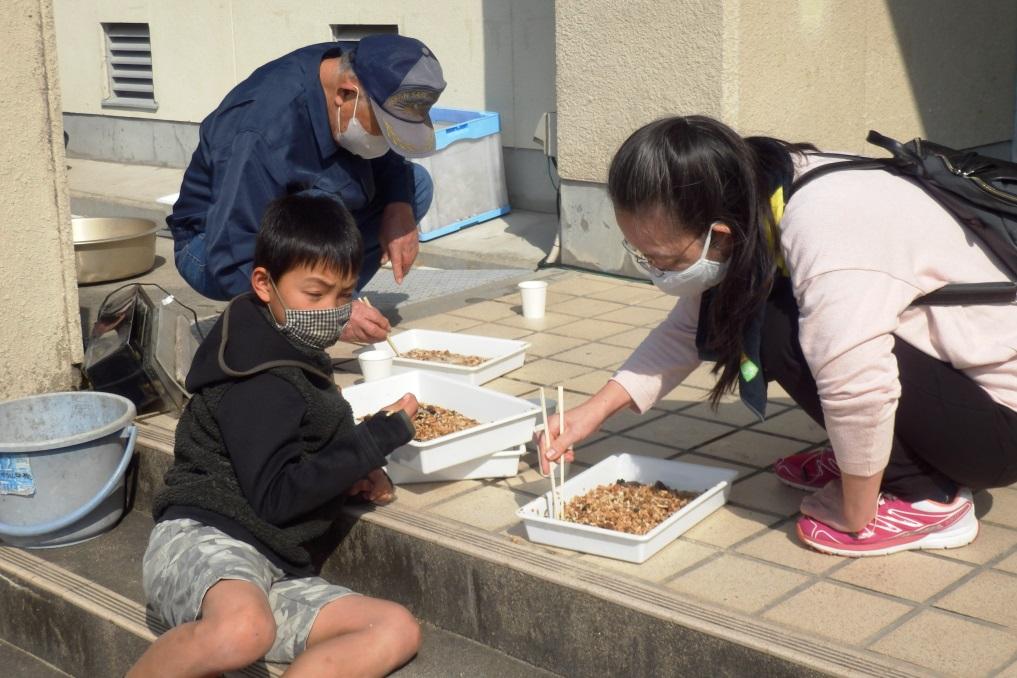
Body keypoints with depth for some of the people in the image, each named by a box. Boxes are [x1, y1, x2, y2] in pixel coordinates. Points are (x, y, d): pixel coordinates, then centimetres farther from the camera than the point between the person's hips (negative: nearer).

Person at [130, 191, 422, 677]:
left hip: (274, 575, 9)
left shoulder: (296, 358, 19)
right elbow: (274, 495, -16)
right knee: (245, 629, -43)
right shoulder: (260, 379, -10)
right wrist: (381, 435, -11)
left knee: (398, 630, -11)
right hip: (201, 540, -9)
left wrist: (355, 470, 10)